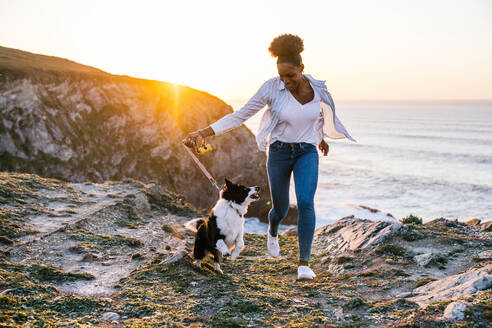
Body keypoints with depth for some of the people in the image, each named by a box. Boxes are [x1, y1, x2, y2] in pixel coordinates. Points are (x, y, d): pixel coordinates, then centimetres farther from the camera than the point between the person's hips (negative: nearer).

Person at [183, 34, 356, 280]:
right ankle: (272, 232, 52)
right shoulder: (272, 88, -15)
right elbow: (240, 115, -15)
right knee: (280, 209, 12)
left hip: (307, 153, 1)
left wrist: (321, 138, 34)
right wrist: (204, 133, -23)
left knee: (305, 202, -22)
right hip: (279, 152, -1)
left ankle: (304, 264, -13)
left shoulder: (317, 89, -7)